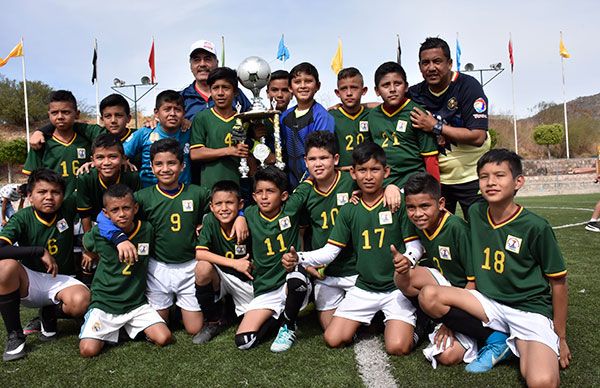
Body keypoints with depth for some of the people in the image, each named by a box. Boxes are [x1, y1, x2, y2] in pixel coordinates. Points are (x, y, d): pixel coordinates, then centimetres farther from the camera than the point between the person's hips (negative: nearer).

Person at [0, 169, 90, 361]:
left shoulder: (68, 209, -6)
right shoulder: (23, 218, -12)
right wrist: (40, 251, -28)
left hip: (61, 281, 1)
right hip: (30, 282, 0)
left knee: (81, 300, -33)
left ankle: (49, 314, 7)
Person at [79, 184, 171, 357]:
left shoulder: (146, 229, -7)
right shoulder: (99, 234, -10)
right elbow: (86, 245, 14)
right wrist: (103, 259, 7)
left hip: (137, 303, 1)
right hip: (104, 303, -1)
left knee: (164, 339, -12)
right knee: (88, 350, -18)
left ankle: (131, 327, 16)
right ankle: (110, 330, 15)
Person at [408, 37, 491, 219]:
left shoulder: (468, 86, -12)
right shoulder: (415, 93, 1)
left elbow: (478, 137, -20)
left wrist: (435, 126, -20)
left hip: (471, 175, -3)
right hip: (436, 177, 4)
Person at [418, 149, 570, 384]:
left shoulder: (536, 227, -13)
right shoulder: (475, 213, -1)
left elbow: (558, 283, -3)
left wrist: (560, 338, 3)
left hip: (530, 310, -5)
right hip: (489, 303, 5)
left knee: (541, 382, -32)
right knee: (429, 296, -21)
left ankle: (522, 348, 3)